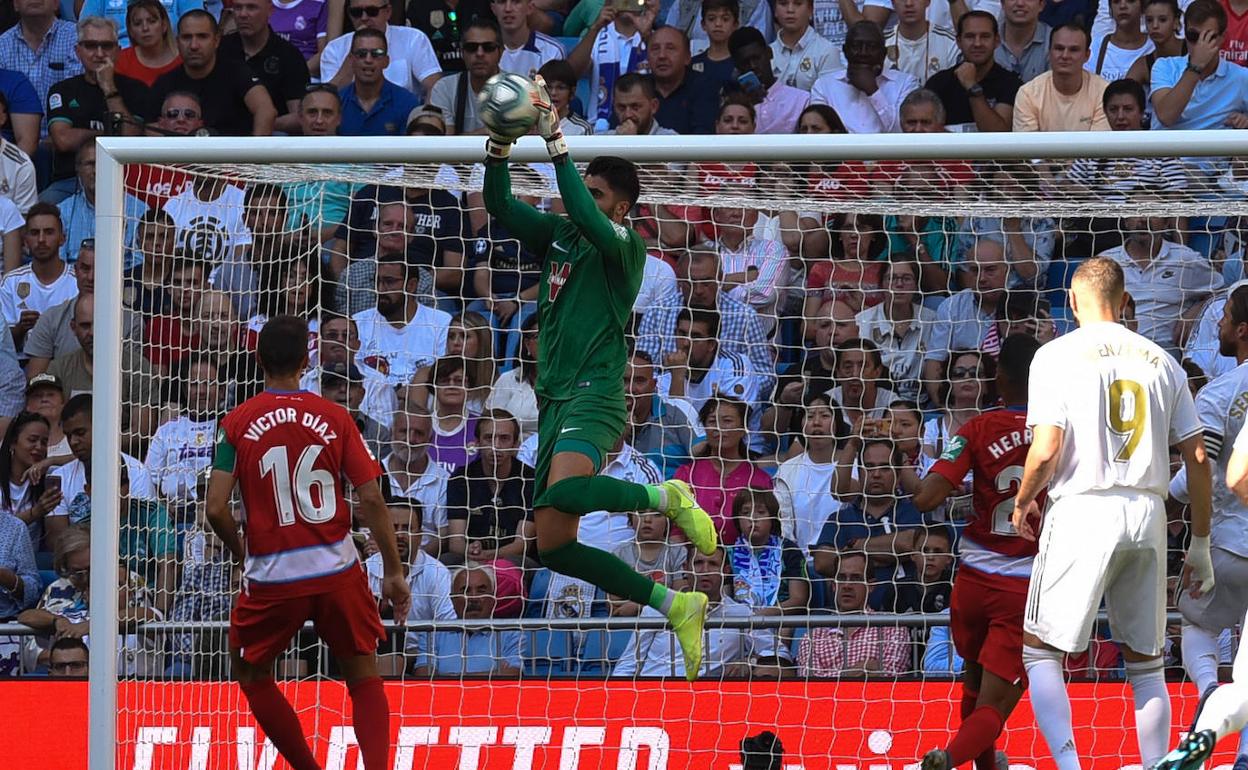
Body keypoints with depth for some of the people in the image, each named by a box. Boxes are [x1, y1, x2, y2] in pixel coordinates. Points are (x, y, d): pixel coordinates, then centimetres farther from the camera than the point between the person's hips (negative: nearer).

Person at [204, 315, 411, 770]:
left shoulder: (237, 424, -2)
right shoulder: (333, 417, 0)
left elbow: (216, 509, -8)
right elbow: (371, 499, -3)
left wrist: (244, 555, 12)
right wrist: (394, 572, 5)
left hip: (271, 576, -1)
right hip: (338, 570, 1)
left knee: (252, 675, 21)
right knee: (364, 677, 13)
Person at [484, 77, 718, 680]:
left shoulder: (625, 245, -3)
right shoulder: (558, 235, 17)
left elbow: (589, 221, -23)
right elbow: (500, 207, 7)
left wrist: (556, 143, -26)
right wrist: (500, 145, -9)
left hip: (593, 397, -8)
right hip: (554, 402, 8)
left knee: (564, 489, -37)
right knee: (553, 546, 2)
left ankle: (666, 497, -12)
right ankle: (673, 604, 11)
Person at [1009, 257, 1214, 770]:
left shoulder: (1057, 356, -2)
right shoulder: (1161, 361, 10)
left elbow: (1047, 450, -11)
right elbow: (1197, 458, 8)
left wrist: (1023, 500, 9)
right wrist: (1200, 545, 16)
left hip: (1083, 514, -4)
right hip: (1147, 516, 4)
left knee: (1041, 653, 3)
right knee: (1145, 664, 13)